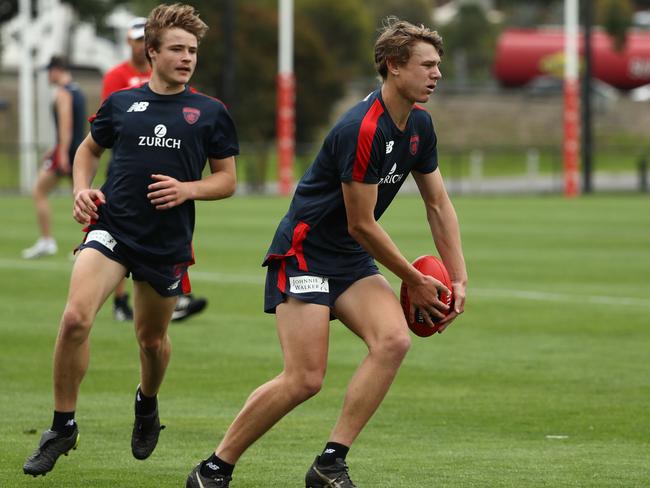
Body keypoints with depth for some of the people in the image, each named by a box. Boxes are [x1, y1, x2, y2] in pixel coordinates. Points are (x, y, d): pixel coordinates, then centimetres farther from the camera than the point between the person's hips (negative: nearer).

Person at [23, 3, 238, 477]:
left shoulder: (211, 113, 3)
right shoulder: (121, 103, 7)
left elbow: (227, 180, 8)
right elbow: (89, 149, 23)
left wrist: (187, 190, -10)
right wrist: (82, 189, 4)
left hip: (168, 242, 1)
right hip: (112, 226, 0)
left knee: (152, 337, 13)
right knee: (75, 318, -21)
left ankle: (147, 404, 48)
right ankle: (62, 428, -7)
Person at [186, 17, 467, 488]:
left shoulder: (419, 126, 4)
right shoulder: (362, 129, -24)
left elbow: (439, 204, 14)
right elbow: (361, 224, -18)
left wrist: (458, 278, 6)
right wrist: (415, 281, -8)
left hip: (352, 262, 8)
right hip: (305, 252, -8)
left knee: (394, 340, -16)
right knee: (305, 379, -15)